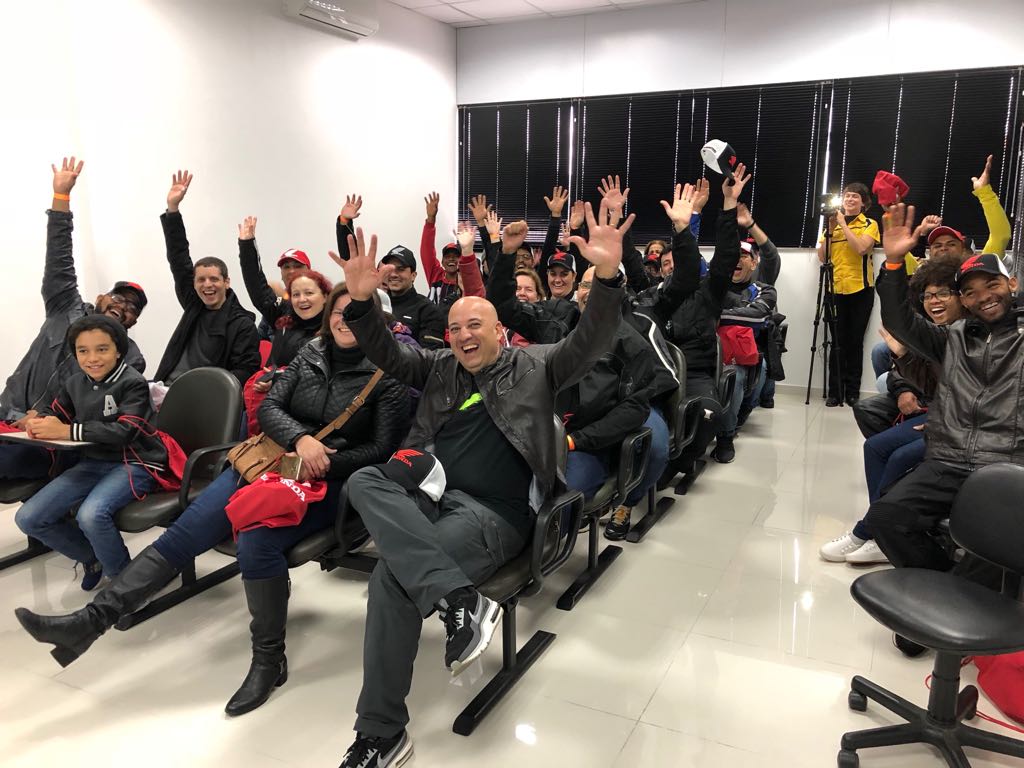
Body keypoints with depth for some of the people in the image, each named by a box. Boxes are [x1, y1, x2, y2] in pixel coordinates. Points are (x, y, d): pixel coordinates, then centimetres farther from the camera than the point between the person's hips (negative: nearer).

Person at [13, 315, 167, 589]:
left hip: (134, 464, -7)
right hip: (93, 461, 8)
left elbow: (124, 432, -24)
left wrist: (67, 431, -27)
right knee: (28, 518, -2)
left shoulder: (133, 383, -12)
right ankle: (95, 559, 19)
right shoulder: (74, 384, 10)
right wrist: (39, 423, -6)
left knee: (91, 514, -34)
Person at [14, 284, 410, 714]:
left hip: (325, 484, -5)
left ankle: (269, 661, -13)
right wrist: (300, 439, -17)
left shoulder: (387, 376, -3)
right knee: (181, 534, -8)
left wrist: (323, 462, -17)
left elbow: (382, 450, -5)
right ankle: (91, 620, -4)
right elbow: (268, 406, 4)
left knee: (255, 541, -31)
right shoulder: (309, 356, 12)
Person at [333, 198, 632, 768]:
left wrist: (608, 275, -19)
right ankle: (460, 601, -33)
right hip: (432, 493, 6)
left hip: (495, 512, -5)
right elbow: (389, 356, 14)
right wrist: (362, 300, -5)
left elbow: (592, 343, -2)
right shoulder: (440, 369, 22)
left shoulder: (535, 366, 11)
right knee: (364, 482, -27)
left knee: (393, 574, -28)